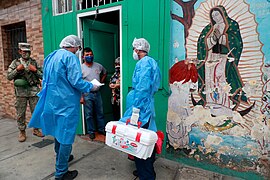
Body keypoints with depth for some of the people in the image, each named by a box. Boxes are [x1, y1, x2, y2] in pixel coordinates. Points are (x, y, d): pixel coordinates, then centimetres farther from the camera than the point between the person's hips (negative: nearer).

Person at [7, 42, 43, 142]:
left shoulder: (34, 62, 7)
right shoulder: (15, 62, 5)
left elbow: (42, 76, 5)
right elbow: (9, 77, 2)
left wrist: (35, 70, -11)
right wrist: (17, 69, -11)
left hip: (34, 91, 1)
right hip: (21, 92, 0)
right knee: (21, 114, 5)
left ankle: (36, 129, 23)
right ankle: (22, 132, 19)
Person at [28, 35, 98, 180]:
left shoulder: (50, 57, 13)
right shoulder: (70, 57, -14)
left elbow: (46, 80, 20)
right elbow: (76, 81, -22)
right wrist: (91, 87, -6)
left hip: (52, 101, 9)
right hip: (66, 103, -9)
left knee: (58, 131, 23)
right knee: (66, 135, 1)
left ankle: (61, 157, 44)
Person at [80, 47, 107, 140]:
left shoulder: (98, 66, 3)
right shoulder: (81, 68, -8)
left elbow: (104, 73, 24)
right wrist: (81, 96, -14)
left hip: (97, 93, 4)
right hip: (87, 94, -3)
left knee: (100, 113, 14)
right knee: (89, 115, 7)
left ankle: (102, 129, 29)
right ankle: (91, 131, 22)